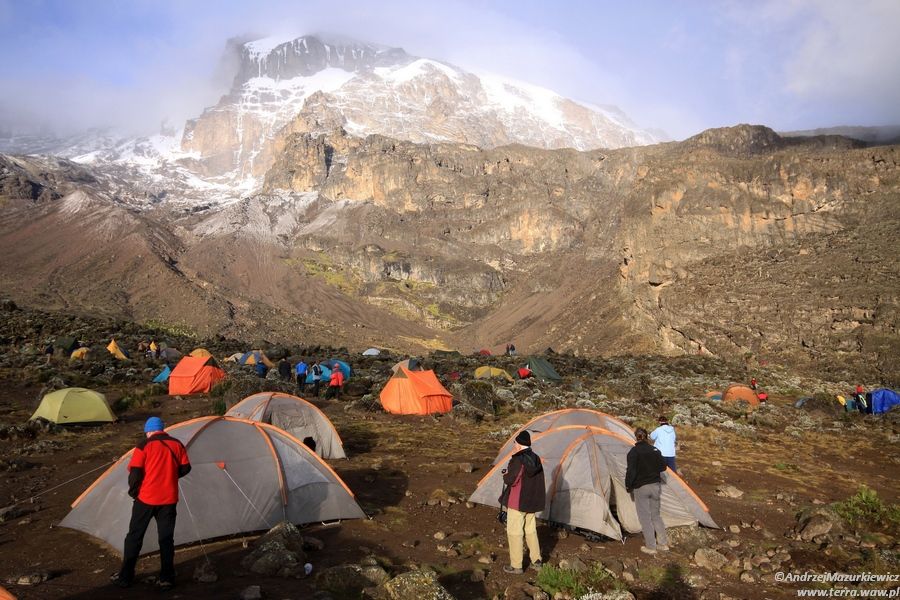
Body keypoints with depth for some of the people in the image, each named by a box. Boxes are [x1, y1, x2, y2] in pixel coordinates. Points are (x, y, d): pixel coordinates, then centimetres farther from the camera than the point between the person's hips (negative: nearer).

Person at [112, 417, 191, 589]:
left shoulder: (144, 445, -7)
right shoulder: (177, 445, 4)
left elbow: (134, 472, -11)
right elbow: (185, 468, 8)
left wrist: (133, 492, 4)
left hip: (146, 498, -3)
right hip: (169, 499, 3)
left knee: (134, 536, 12)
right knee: (166, 538, 9)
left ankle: (125, 577, 18)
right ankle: (167, 579, 11)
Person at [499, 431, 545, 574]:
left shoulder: (518, 460, -21)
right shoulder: (536, 459, 4)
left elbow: (510, 480, -22)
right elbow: (538, 480, 12)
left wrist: (506, 475, 1)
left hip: (517, 502, -8)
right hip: (532, 502, 8)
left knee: (514, 532, 4)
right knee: (531, 530, 20)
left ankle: (516, 565, 11)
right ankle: (537, 561, 26)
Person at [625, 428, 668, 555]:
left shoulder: (633, 453, -14)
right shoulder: (655, 450, 2)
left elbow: (631, 472, -18)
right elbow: (663, 466, 7)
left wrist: (628, 486, -4)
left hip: (641, 488, -5)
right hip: (655, 486, 5)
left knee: (645, 517, 5)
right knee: (656, 515, 19)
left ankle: (650, 547, 11)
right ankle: (663, 543, 24)